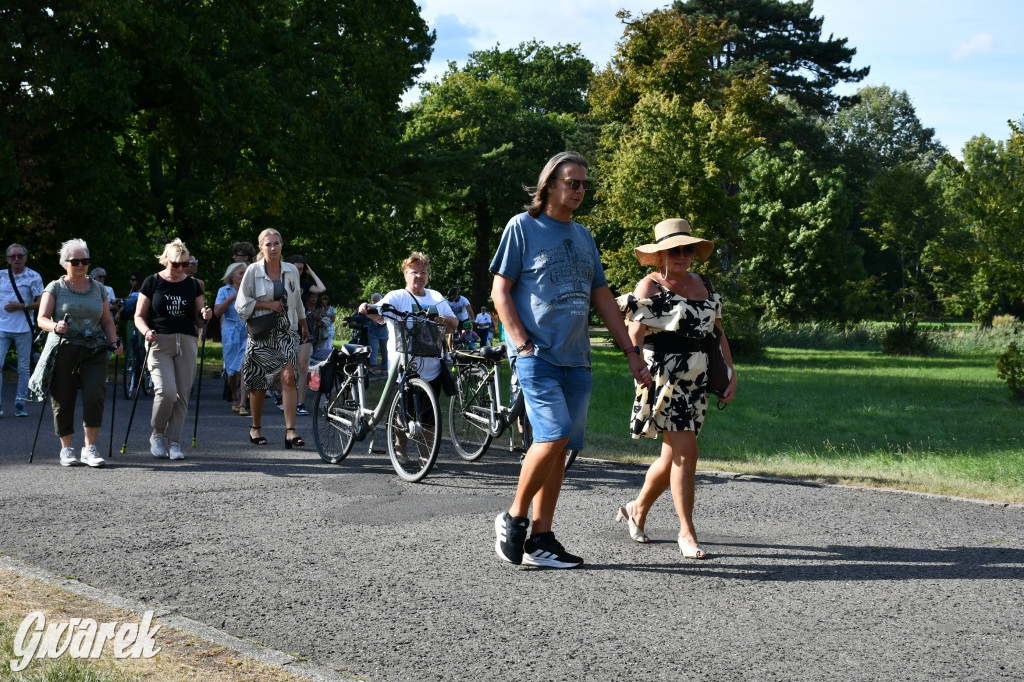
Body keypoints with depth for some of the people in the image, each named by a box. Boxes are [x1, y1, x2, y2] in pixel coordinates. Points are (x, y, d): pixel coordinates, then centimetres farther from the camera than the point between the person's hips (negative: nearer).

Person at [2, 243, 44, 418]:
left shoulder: (33, 277, 1)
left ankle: (20, 404, 12)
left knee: (24, 368, 3)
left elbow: (41, 303, -3)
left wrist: (21, 306, -13)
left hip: (23, 329, -1)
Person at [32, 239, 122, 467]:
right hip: (63, 351, -2)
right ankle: (66, 449, 15)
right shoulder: (55, 288, 6)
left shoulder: (98, 289, 16)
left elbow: (107, 321, 20)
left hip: (94, 352, 2)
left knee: (95, 397, -14)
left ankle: (90, 448, -6)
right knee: (63, 401, 0)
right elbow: (42, 319, -1)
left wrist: (114, 342, 3)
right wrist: (56, 326, -22)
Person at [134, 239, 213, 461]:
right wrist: (146, 331, -14)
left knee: (182, 394, -1)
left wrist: (205, 315, -7)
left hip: (187, 343, 3)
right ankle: (158, 433, 7)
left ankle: (174, 442, 8)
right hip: (159, 343, -3)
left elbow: (198, 320, 16)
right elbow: (139, 316, 6)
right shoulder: (152, 282, 5)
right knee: (166, 391, -17)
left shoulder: (193, 284, 12)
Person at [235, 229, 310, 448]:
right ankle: (255, 428, 24)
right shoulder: (253, 271, -1)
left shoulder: (291, 270, 8)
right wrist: (268, 305, -11)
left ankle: (290, 432, -18)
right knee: (259, 383, 5)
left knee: (288, 377, -15)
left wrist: (304, 326, 30)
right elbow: (242, 304, -1)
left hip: (287, 333, 1)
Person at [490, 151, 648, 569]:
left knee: (559, 447, 4)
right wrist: (524, 345, -12)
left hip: (576, 360, 6)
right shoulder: (523, 227, 1)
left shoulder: (583, 236, 19)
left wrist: (631, 351, 16)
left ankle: (540, 541, 8)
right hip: (537, 356, -6)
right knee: (553, 436, -19)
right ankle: (514, 518, 0)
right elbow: (500, 292, -3)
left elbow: (603, 298, 21)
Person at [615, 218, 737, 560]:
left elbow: (717, 331, 19)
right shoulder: (649, 287, -4)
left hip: (696, 382, 7)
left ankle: (637, 510, 32)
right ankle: (687, 532, -3)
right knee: (685, 452, -12)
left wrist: (730, 373, 11)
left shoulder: (703, 285, 15)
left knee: (673, 455, 11)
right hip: (663, 378, -7)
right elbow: (634, 335, -13)